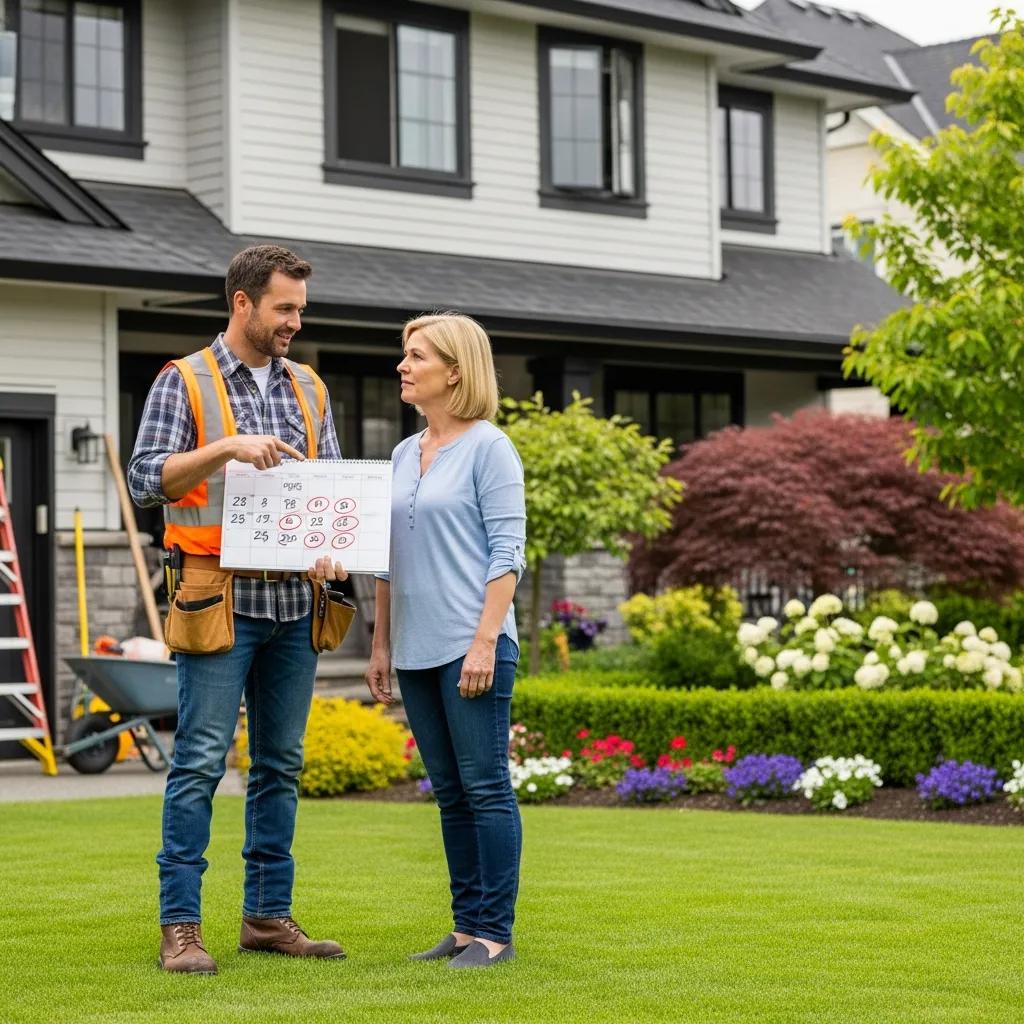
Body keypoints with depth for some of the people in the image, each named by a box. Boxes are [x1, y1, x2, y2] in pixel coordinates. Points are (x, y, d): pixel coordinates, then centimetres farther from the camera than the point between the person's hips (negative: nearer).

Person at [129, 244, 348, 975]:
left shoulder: (309, 389, 14)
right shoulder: (184, 382, -1)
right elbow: (147, 479, -9)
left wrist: (331, 550, -9)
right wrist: (227, 446, -22)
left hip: (295, 604, 5)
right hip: (220, 601, -5)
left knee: (281, 763, 9)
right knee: (201, 761, -7)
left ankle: (269, 915, 16)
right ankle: (181, 925, -3)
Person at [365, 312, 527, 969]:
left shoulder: (488, 448, -5)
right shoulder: (404, 455, 15)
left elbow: (507, 551, -11)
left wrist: (485, 641, -17)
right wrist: (381, 645, 15)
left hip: (471, 644, -7)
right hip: (417, 650, 7)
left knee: (485, 786, -4)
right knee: (450, 792, 10)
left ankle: (494, 932, 0)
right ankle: (466, 925, 16)